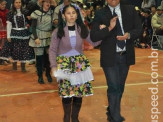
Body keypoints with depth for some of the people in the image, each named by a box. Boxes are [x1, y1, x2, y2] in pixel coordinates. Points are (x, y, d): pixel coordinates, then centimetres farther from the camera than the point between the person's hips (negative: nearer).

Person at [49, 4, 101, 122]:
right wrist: (53, 66, -10)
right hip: (64, 65, -2)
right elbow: (52, 50, -1)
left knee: (79, 92, 1)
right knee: (66, 93, -4)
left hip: (80, 64, 2)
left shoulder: (82, 29, 2)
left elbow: (94, 42, 0)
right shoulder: (58, 31, -5)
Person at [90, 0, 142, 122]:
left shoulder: (130, 10, 3)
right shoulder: (100, 14, -4)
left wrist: (129, 35, -18)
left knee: (120, 87, 15)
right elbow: (93, 37, -10)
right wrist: (109, 28, -23)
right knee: (114, 88, -8)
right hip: (110, 57, -3)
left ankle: (111, 112, 34)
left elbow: (139, 29, 2)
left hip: (125, 56, 4)